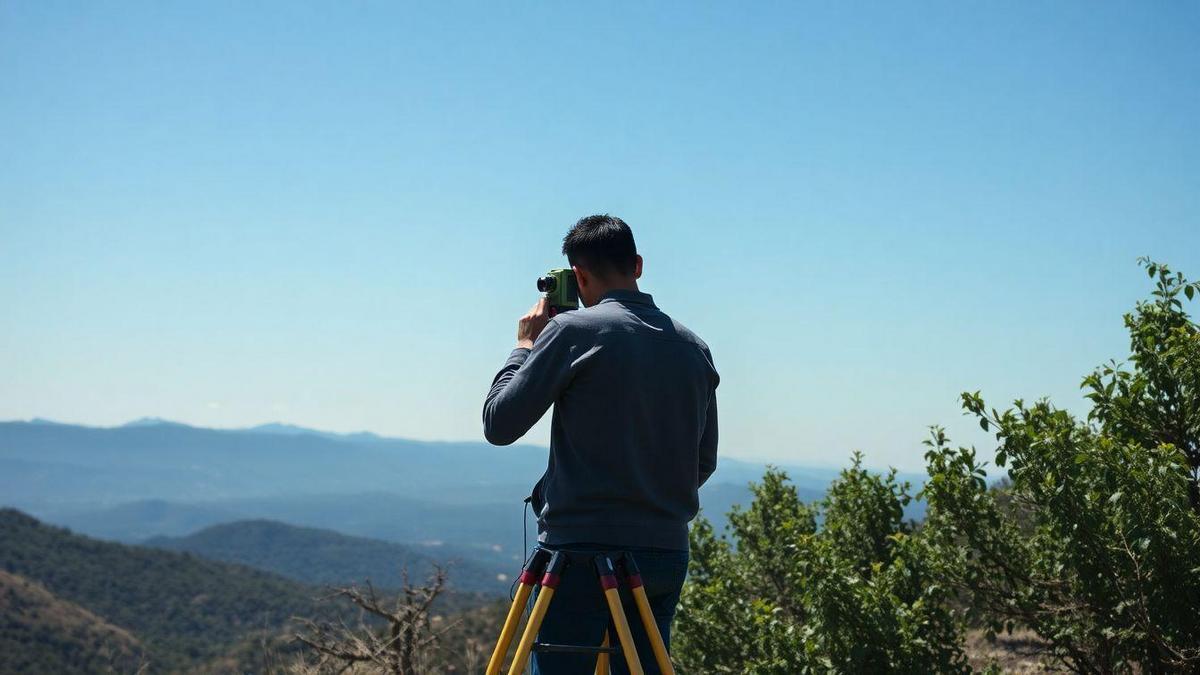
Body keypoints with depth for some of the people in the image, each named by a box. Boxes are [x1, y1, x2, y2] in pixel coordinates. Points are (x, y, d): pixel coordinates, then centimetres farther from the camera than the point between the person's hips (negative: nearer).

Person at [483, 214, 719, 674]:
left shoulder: (574, 331, -7)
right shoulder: (693, 347, 10)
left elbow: (499, 423, -4)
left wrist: (525, 345, 8)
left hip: (584, 549, -6)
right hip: (666, 554, 6)